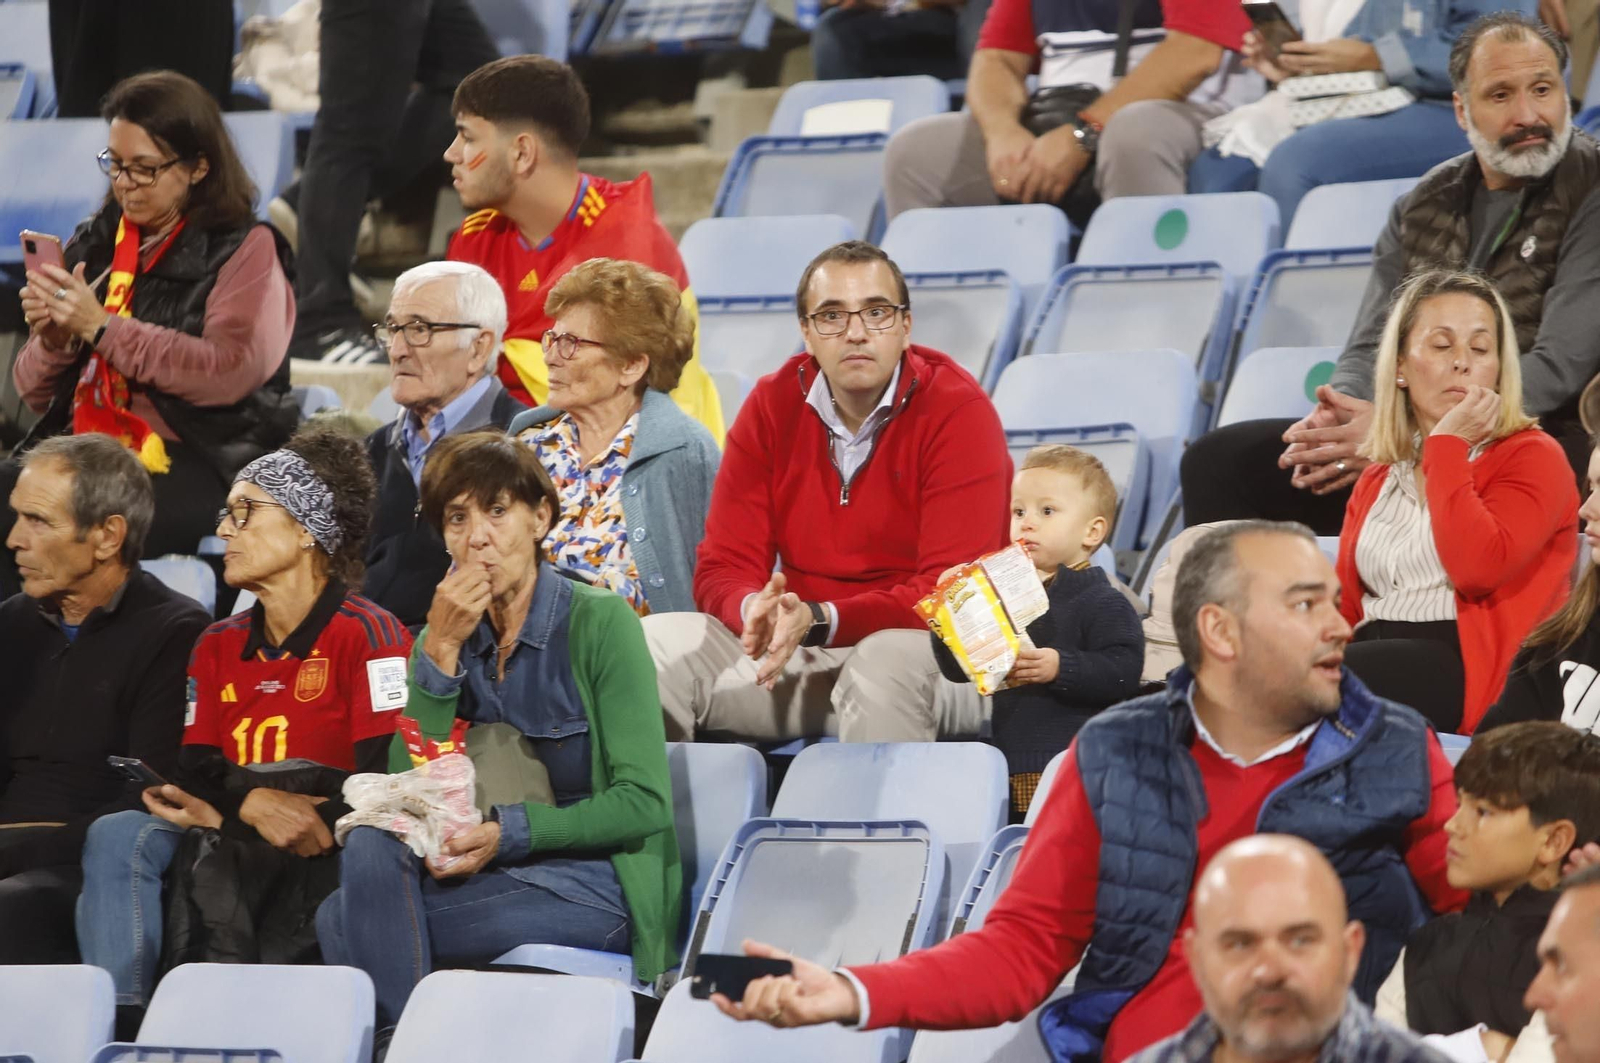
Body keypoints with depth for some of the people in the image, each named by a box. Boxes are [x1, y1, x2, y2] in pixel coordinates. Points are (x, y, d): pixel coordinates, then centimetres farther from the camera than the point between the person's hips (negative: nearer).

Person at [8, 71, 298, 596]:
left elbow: (230, 374, -13)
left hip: (198, 465, -5)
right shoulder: (95, 243, 18)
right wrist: (52, 339, -4)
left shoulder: (244, 250, 4)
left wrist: (103, 328, -14)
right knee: (8, 492, -27)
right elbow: (34, 392, 20)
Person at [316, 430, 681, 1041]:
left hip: (593, 884, -5)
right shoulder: (448, 637, 10)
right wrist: (441, 651, -9)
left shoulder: (598, 622, -5)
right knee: (370, 842, -25)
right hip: (489, 875, 5)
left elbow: (644, 803, -10)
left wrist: (507, 833, -19)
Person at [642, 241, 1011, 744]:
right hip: (800, 652, 5)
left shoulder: (958, 411, -11)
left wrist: (819, 621, -29)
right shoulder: (773, 405, 4)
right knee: (654, 642, -16)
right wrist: (756, 610, -25)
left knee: (887, 660, -39)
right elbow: (723, 568, 1)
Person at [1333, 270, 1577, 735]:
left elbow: (1476, 568, -14)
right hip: (1379, 656, 6)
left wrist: (1448, 444, -7)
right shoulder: (1378, 477, 25)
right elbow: (1344, 603, 16)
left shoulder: (1532, 456, 5)